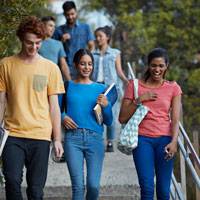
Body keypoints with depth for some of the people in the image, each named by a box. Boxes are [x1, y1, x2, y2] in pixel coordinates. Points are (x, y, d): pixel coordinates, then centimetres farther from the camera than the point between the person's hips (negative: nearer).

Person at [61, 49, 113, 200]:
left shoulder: (101, 89, 12)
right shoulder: (67, 86, 10)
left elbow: (108, 121, 10)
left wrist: (105, 105, -8)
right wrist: (63, 117, -8)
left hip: (95, 138, 1)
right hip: (73, 138, -1)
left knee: (94, 185, -7)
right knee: (78, 185, -9)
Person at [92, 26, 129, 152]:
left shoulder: (115, 53, 12)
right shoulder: (93, 54, 16)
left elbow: (119, 72, 9)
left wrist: (126, 79, -9)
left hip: (110, 86, -2)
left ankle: (110, 143, 2)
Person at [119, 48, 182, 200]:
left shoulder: (173, 88, 9)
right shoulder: (134, 86, 7)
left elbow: (175, 119, 1)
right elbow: (122, 118, 4)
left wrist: (174, 141, -16)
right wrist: (139, 99, -7)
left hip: (165, 139, 1)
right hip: (143, 138, -1)